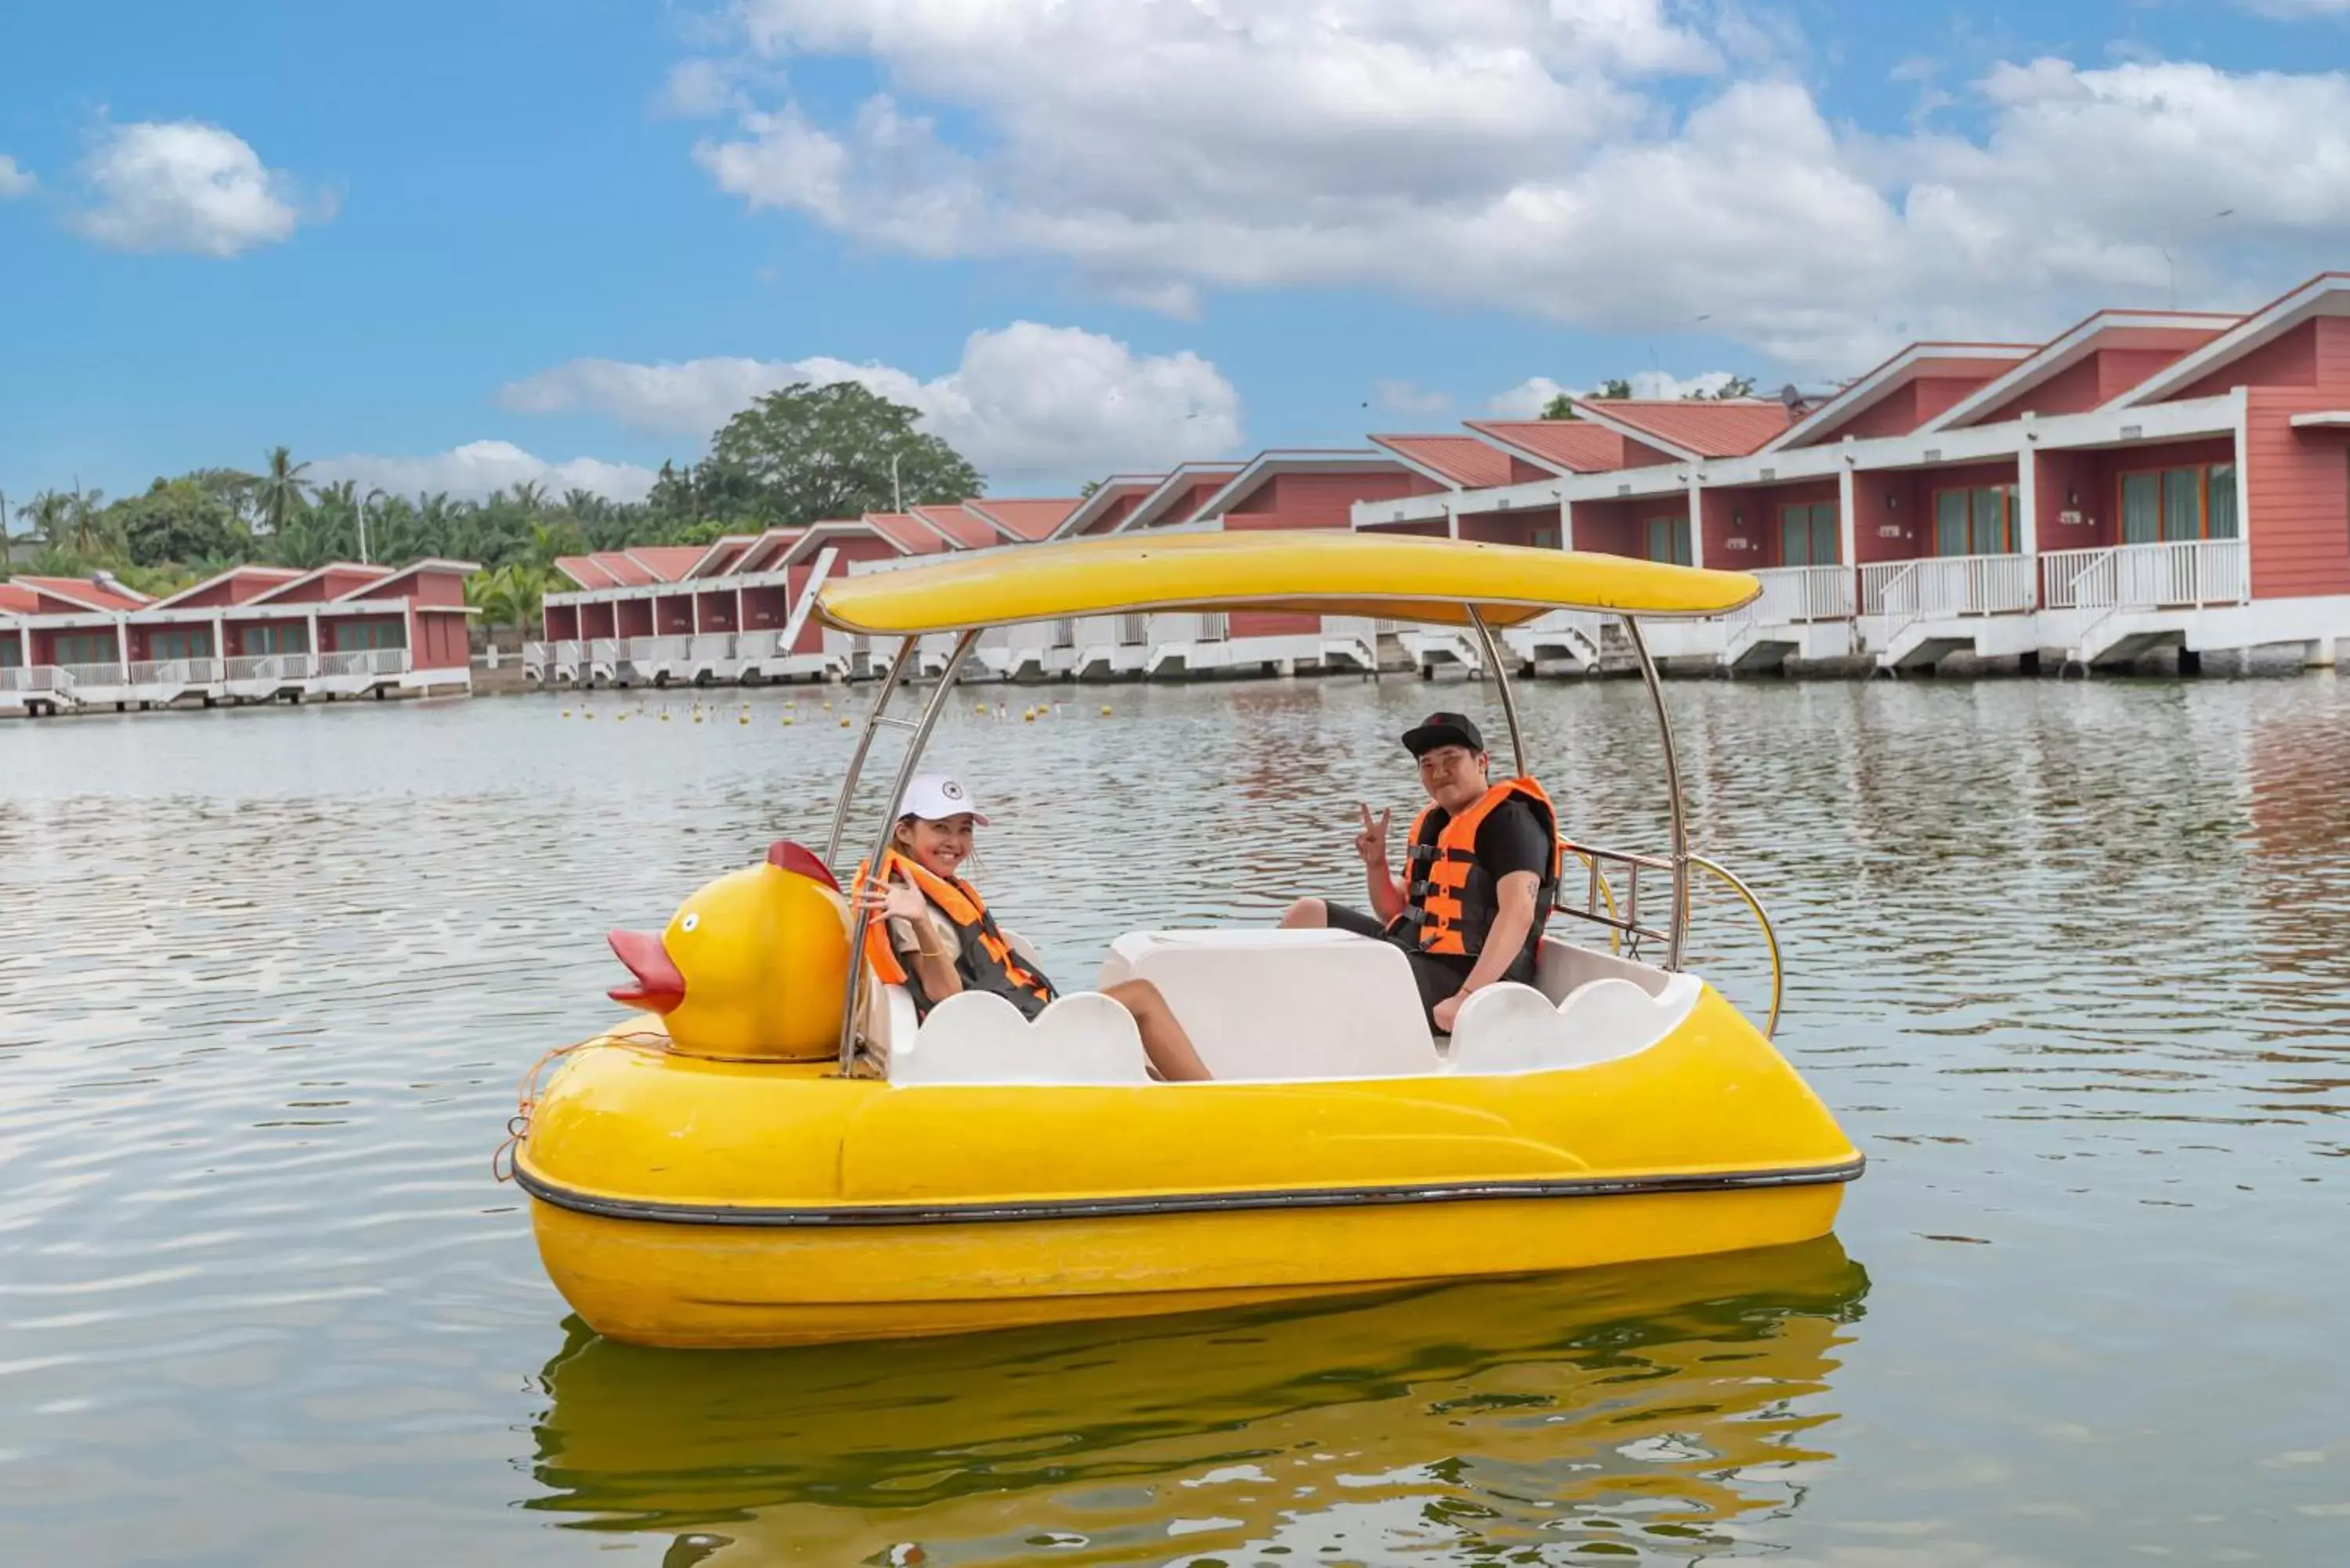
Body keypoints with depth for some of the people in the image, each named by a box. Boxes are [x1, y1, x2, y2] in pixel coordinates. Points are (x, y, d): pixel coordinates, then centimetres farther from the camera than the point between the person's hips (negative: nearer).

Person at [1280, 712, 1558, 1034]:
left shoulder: (1510, 820, -11)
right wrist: (1376, 864, 3)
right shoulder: (1432, 822, 17)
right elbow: (1399, 914, 22)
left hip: (1464, 974, -10)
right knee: (1308, 914, 9)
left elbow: (1518, 914, -25)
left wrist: (1466, 997, -33)